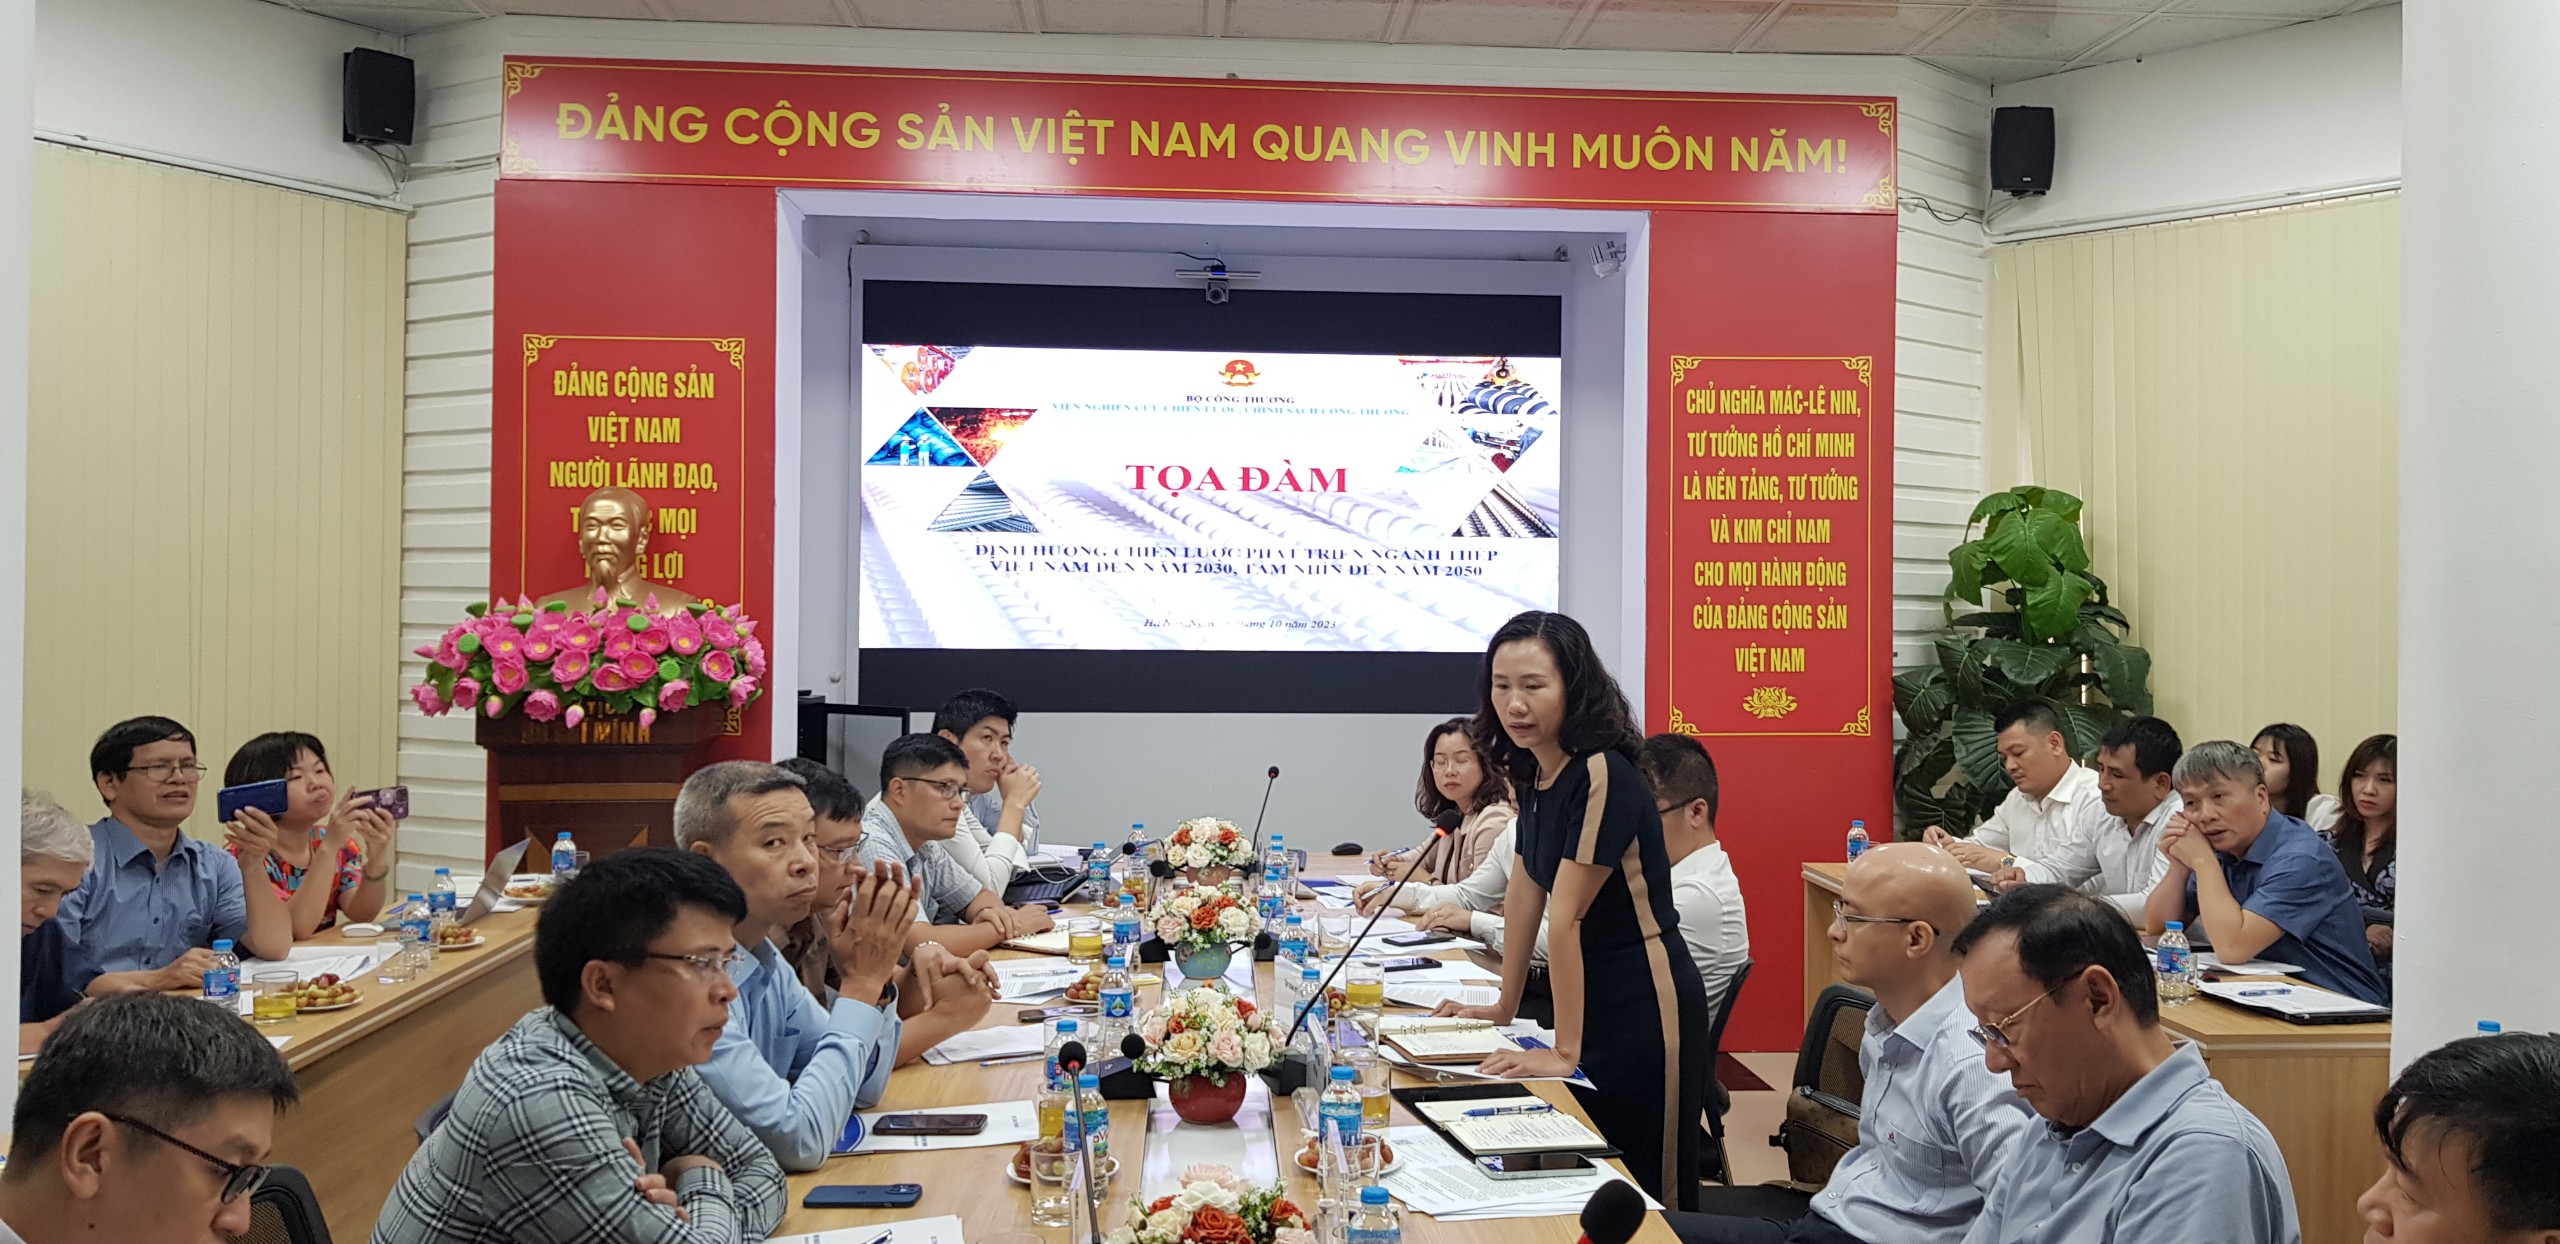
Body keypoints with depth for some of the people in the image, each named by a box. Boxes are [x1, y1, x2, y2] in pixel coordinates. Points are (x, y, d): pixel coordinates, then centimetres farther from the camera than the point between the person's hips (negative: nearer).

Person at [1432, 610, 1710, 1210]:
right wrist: (1504, 1008, 18)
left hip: (1646, 1013, -9)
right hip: (1591, 1005, 9)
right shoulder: (1534, 774, 6)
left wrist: (1566, 1052, -20)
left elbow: (1566, 918, -21)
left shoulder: (1602, 776, -22)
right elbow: (1525, 894, 13)